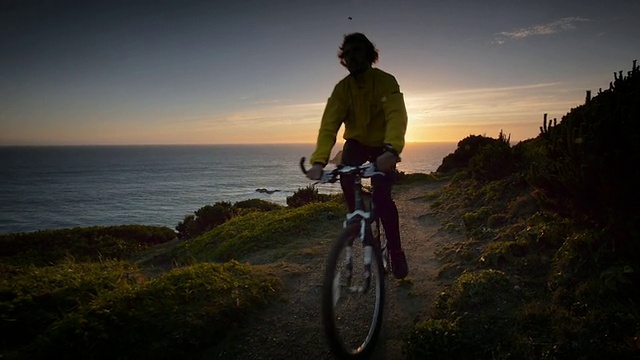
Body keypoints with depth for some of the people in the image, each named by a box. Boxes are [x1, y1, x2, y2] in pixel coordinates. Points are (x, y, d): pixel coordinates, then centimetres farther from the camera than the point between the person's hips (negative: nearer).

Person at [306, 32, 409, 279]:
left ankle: (396, 251, 1)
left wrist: (391, 150, -59)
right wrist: (319, 161, -42)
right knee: (345, 176, -28)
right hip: (357, 142, 3)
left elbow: (396, 117, -39)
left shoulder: (386, 81, -23)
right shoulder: (342, 88, -14)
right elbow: (329, 124, -26)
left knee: (382, 196, -17)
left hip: (382, 147, -2)